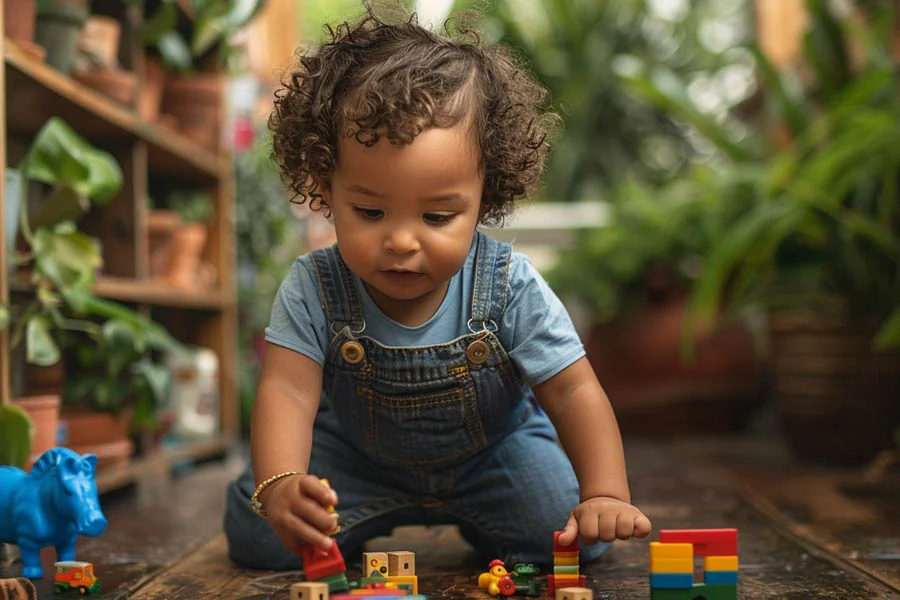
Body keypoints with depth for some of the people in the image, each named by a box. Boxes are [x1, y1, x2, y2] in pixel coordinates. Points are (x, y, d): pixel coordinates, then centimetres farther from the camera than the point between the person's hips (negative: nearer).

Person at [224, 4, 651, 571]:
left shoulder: (511, 289, -28)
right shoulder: (314, 290, -27)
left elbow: (574, 394, -26)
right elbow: (287, 391, -35)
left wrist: (606, 496, -41)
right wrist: (280, 486, -56)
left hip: (493, 453, 0)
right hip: (357, 456, 1)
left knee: (573, 534, -20)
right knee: (256, 532, -12)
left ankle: (473, 517, 14)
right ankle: (376, 516, 19)